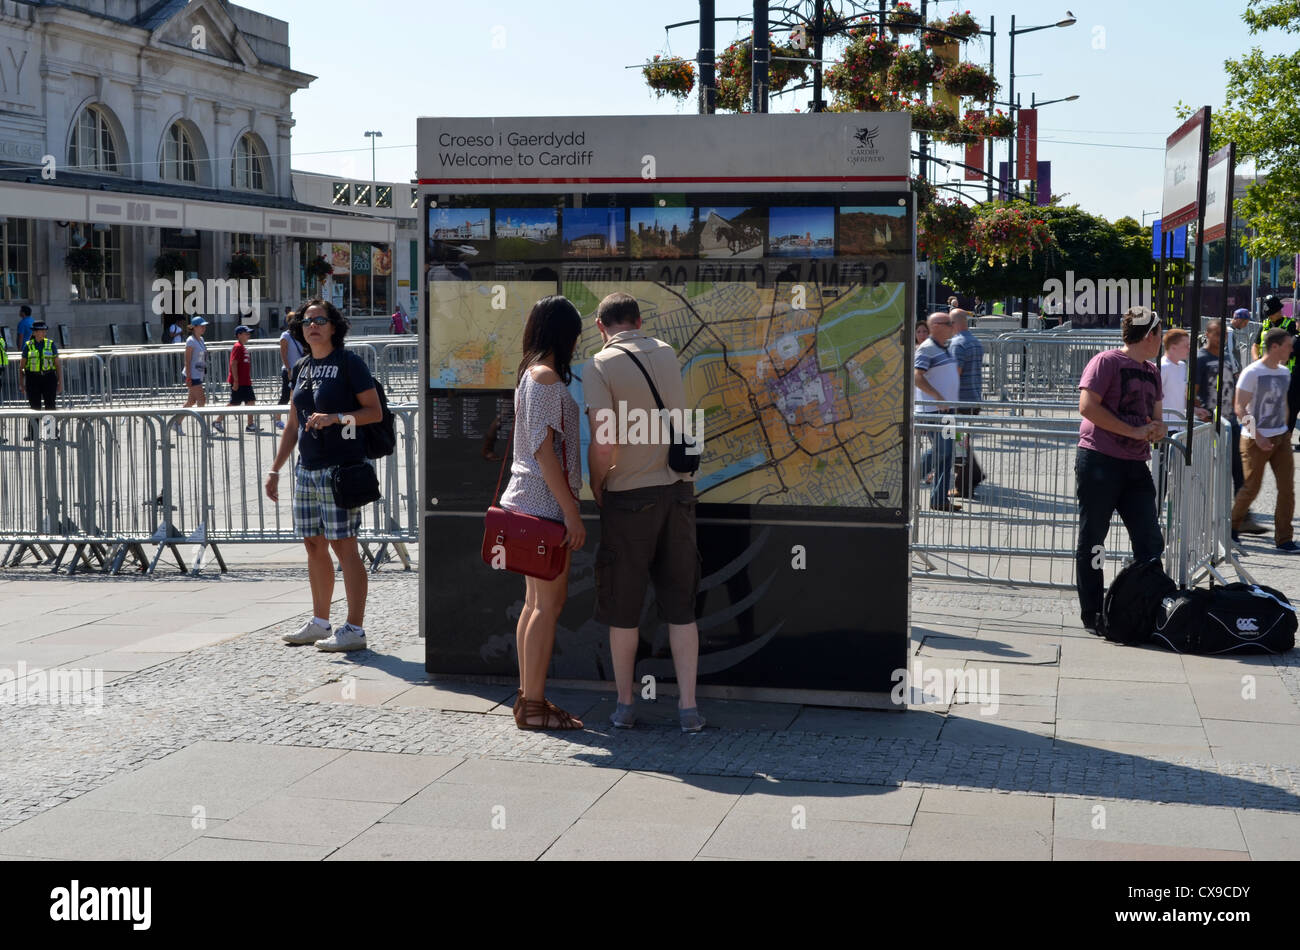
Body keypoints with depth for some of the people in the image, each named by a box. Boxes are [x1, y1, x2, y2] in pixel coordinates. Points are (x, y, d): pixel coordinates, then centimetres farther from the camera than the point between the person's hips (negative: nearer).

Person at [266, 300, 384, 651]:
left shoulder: (349, 363, -4)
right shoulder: (303, 369, 16)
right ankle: (319, 623, 21)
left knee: (343, 545, -8)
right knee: (313, 544, 11)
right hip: (307, 468, 7)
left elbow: (375, 411, -8)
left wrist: (336, 417, -21)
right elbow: (294, 426, 21)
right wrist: (274, 469, 19)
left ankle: (355, 629, -5)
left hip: (340, 467, -7)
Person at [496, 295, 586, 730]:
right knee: (550, 601, -7)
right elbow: (544, 449, -19)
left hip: (528, 500, 10)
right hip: (545, 502, -10)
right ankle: (534, 706, -4)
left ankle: (528, 697, 17)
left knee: (536, 601, 12)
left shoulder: (532, 373, 16)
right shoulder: (547, 376, -13)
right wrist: (571, 511, -18)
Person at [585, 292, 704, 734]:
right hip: (678, 489, 4)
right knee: (680, 606, 9)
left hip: (629, 498, -4)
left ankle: (625, 704, 18)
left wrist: (596, 486, -1)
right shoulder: (666, 353, 7)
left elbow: (605, 446, -18)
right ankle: (688, 706, 8)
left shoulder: (600, 366, -10)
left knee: (624, 609, 9)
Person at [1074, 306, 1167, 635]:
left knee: (1150, 544, 2)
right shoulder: (1106, 362, -5)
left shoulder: (1152, 371, 19)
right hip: (1099, 462, -7)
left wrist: (1157, 429, -1)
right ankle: (1092, 616, 7)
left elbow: (1157, 417, 25)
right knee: (1091, 543, 1)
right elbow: (1088, 406, -15)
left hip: (1135, 466, 7)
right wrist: (1134, 432, -15)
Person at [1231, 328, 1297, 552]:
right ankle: (1231, 526, 22)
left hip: (1280, 438, 6)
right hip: (1255, 440, -6)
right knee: (1252, 487, 0)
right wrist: (1257, 436, -18)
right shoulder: (1252, 372, -11)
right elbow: (1240, 409, -13)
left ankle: (1283, 539, 5)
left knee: (1287, 487, 0)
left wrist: (1286, 429, 15)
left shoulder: (1284, 372, 10)